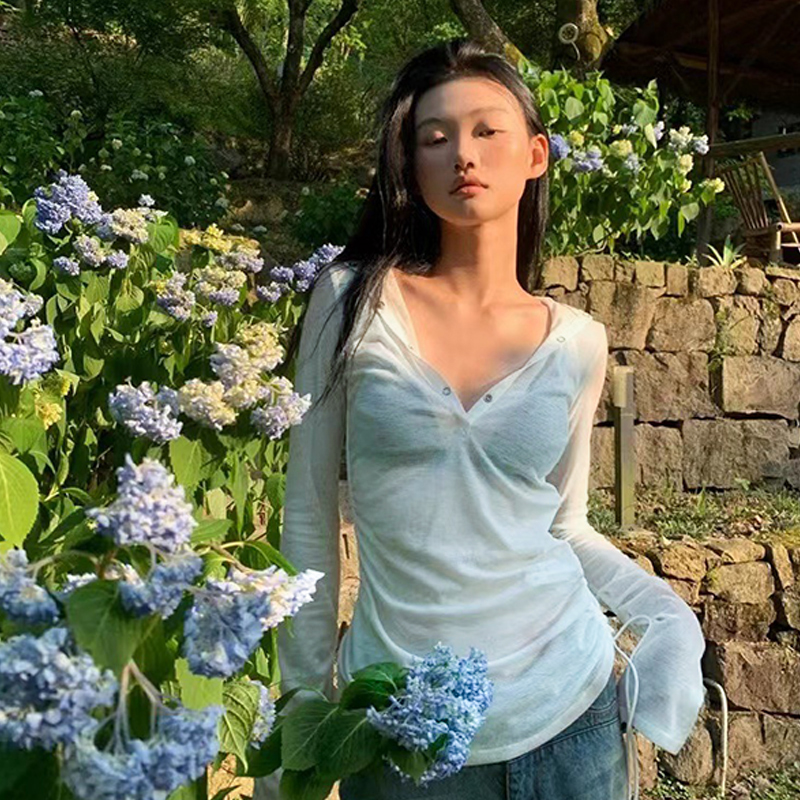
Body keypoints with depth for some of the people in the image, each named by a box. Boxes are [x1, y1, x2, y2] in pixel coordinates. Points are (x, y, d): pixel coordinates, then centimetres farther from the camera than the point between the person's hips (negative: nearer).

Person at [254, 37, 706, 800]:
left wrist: (662, 608, -7)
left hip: (565, 704, 2)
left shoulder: (577, 342, -2)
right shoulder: (354, 301, -8)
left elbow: (563, 525, 9)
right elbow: (309, 513, -3)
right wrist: (305, 696, 1)